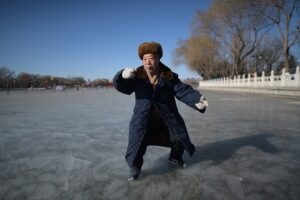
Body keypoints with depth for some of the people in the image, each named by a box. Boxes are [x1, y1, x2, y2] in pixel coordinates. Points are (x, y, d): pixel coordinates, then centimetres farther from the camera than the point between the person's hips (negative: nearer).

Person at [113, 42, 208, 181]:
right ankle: (134, 168, 28)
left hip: (168, 120, 2)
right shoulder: (137, 76, -8)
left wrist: (197, 100, -36)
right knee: (137, 146, -4)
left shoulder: (169, 77, -9)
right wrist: (123, 76, -42)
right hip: (143, 120, -1)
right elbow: (121, 86, -17)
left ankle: (175, 157, 50)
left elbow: (184, 91, -16)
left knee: (179, 139, 15)